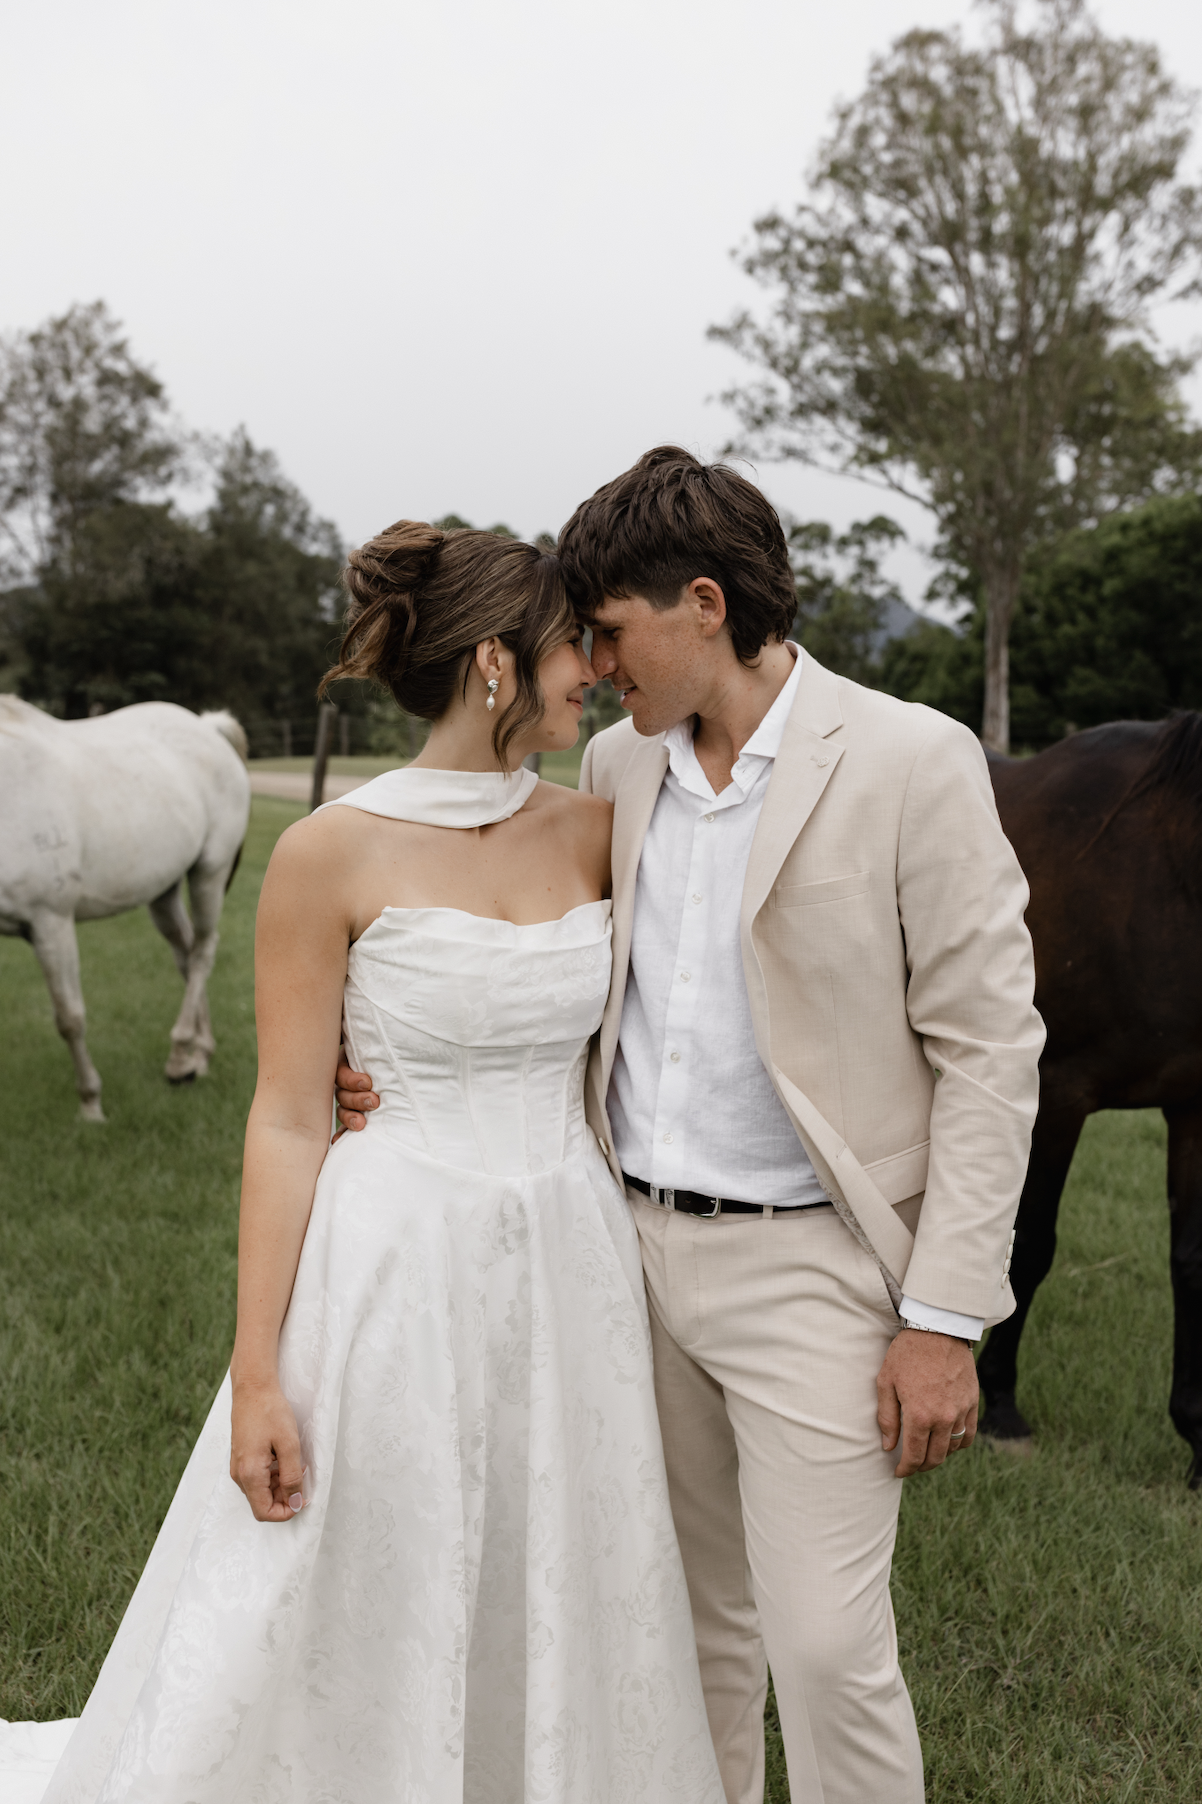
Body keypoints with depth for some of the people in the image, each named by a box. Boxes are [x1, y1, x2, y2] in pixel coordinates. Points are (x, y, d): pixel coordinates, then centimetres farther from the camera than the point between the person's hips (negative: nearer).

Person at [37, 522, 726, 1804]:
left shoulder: (594, 834, 3)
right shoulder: (332, 855, -11)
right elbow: (287, 1121, -9)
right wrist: (256, 1376, -12)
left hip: (569, 1271, 5)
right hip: (396, 1277, -4)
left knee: (557, 1632, 16)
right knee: (341, 1644, 7)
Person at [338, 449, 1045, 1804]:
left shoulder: (913, 761, -12)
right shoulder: (617, 765, 6)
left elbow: (989, 1044, -11)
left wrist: (944, 1319, -14)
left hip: (805, 1263, -5)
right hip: (637, 1243, 6)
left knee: (826, 1648, -4)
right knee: (692, 1623, 18)